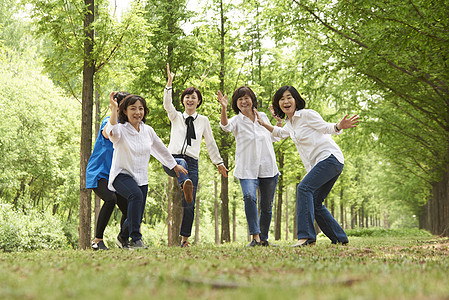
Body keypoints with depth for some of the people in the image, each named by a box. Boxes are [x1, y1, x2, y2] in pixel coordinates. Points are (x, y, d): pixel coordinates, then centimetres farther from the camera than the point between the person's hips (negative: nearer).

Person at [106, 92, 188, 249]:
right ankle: (135, 239, -32)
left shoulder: (148, 130, 2)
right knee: (136, 195, -36)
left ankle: (123, 237, 41)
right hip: (122, 174, -5)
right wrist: (113, 111, -55)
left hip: (141, 178, 5)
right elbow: (112, 132, -39)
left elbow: (161, 149, 19)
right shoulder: (121, 129, -13)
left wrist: (174, 165, 29)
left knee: (137, 217, 7)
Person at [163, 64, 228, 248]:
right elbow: (167, 104, -5)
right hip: (172, 159, -1)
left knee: (189, 205, -6)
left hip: (192, 162, 1)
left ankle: (185, 239, 2)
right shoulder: (176, 117, 14)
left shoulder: (203, 121, 16)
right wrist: (169, 83, -18)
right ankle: (185, 184, -72)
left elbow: (210, 143, 22)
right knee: (181, 164, -41)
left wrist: (219, 162, 21)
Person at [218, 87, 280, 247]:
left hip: (268, 168, 4)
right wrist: (223, 108, -41)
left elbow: (273, 138, 22)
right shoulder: (237, 120, -1)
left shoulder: (263, 117, 9)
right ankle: (255, 237, -25)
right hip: (247, 170, -3)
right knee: (249, 196, -28)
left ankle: (263, 239, 22)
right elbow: (225, 126, -25)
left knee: (267, 206, 7)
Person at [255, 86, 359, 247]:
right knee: (314, 202, 5)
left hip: (329, 157, -9)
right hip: (318, 164, 9)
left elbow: (326, 127, -8)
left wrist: (340, 126, -29)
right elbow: (281, 133, 39)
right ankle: (340, 239, 13)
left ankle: (306, 235, -30)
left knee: (304, 188, -24)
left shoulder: (306, 114, -6)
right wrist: (264, 124, 29)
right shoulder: (290, 122, 18)